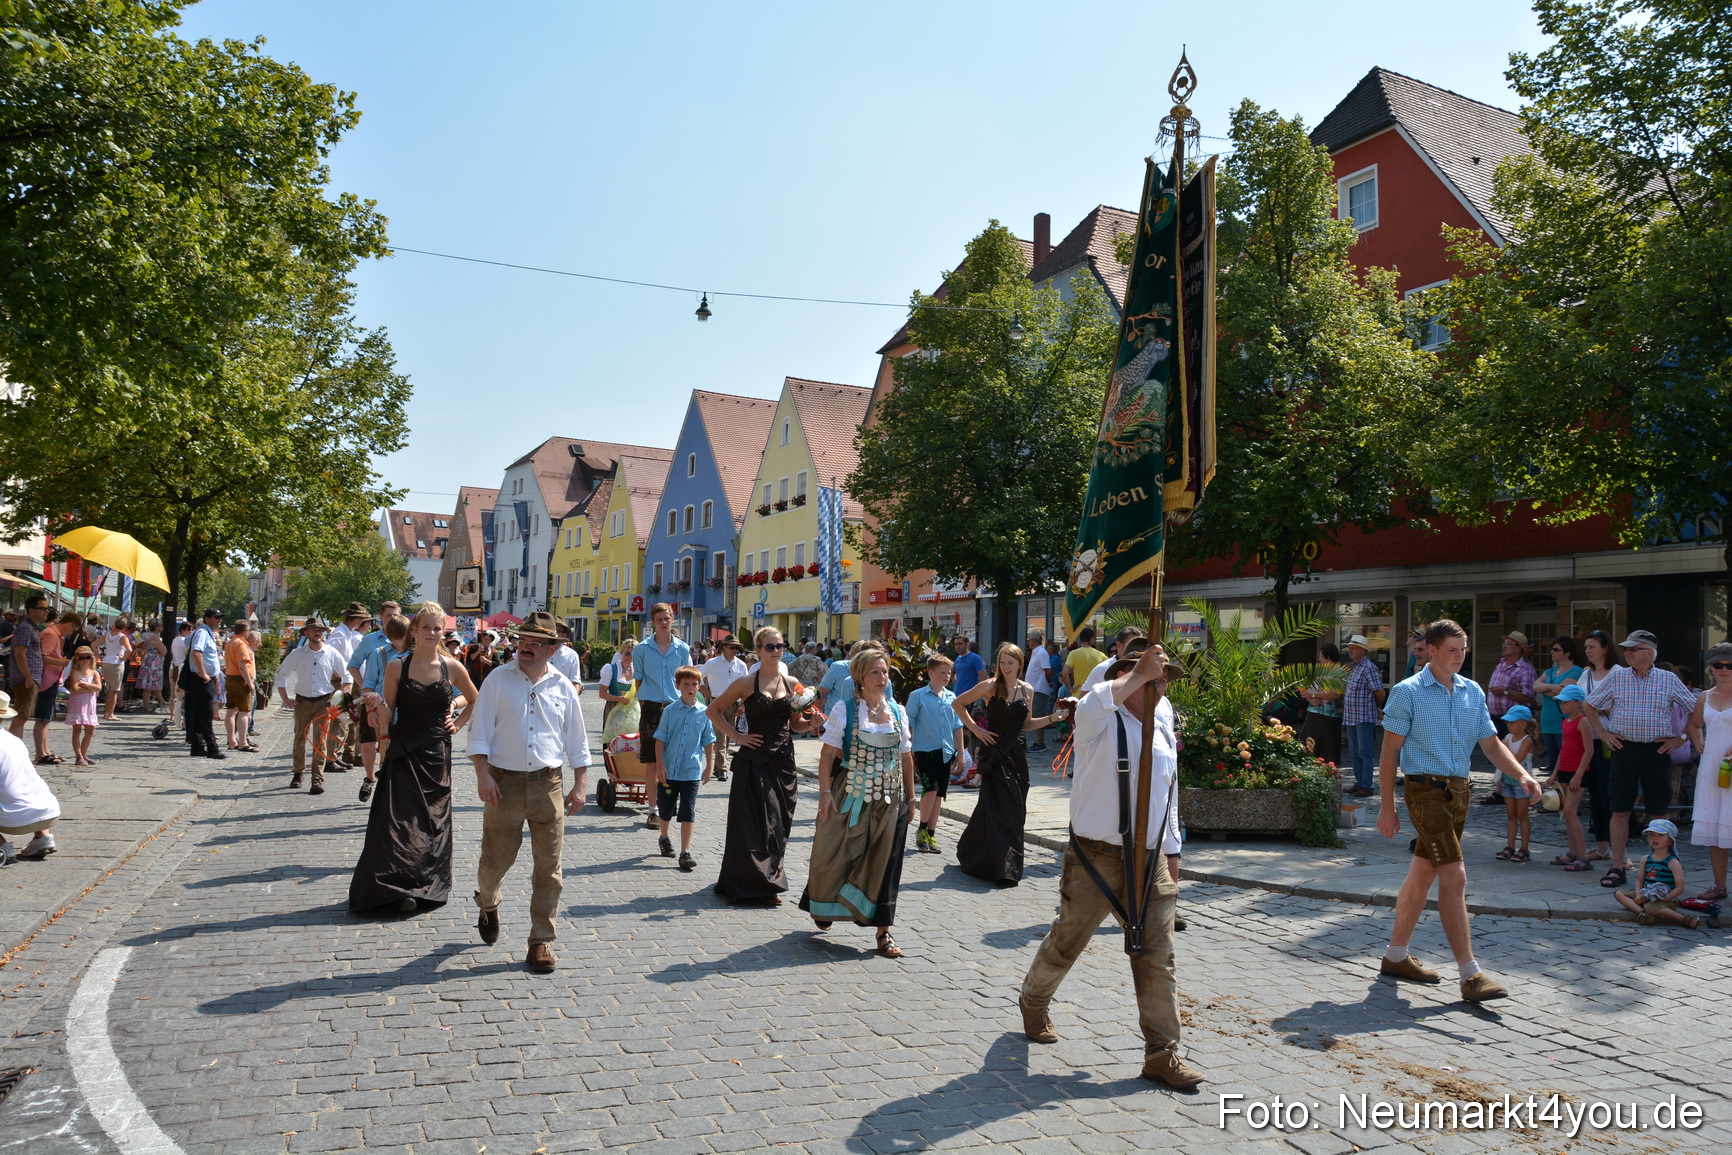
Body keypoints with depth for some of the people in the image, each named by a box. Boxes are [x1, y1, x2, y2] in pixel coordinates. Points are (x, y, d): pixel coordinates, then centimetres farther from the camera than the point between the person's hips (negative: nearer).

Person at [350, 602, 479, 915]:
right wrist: (380, 705, -16)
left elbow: (475, 701, 17)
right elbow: (387, 716, 2)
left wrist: (458, 724, 8)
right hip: (403, 754, -1)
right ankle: (399, 887, 0)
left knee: (433, 820, 7)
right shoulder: (397, 667, -2)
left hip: (436, 756, 1)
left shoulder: (452, 667, 1)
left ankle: (429, 885, 20)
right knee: (399, 819, -7)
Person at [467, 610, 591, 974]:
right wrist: (483, 776, -11)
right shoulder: (498, 680, 0)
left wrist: (579, 784, 7)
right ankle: (487, 904, 42)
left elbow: (576, 740, 11)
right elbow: (480, 732, -2)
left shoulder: (562, 686, 6)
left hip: (548, 784, 1)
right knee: (495, 859, 8)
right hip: (504, 782, -1)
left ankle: (541, 941, 15)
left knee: (548, 866, 2)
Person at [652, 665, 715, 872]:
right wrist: (661, 766, -7)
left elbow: (708, 742, 7)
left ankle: (685, 853, 0)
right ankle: (665, 839, 42)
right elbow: (660, 739, -2)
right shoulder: (670, 711, -3)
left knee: (688, 813, -3)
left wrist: (709, 767, 7)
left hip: (691, 772, -1)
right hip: (669, 770, 1)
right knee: (665, 810, 17)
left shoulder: (704, 713, -1)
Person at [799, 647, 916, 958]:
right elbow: (828, 754, -7)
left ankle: (883, 932, 11)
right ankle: (824, 908, 36)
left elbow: (906, 758, 10)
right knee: (837, 856, 8)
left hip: (888, 800, 3)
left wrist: (910, 798, 10)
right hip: (851, 798, -3)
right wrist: (825, 792, -15)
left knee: (882, 862, 4)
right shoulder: (844, 710, -5)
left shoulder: (898, 712, 6)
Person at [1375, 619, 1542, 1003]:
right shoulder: (1407, 692, -7)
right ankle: (1470, 975, -7)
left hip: (1459, 790, 7)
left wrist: (1522, 774, -7)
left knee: (1423, 872, 14)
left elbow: (1491, 743, 12)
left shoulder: (1473, 692, 11)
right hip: (1425, 788, -7)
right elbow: (1390, 752, -6)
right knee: (1454, 876, -12)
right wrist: (1387, 806, -8)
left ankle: (1396, 956, 26)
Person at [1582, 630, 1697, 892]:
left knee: (1659, 811, 6)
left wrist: (1682, 739, 1)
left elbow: (1697, 710, 6)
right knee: (1620, 810, 2)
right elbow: (1590, 705, 13)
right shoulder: (1617, 678, 4)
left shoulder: (1668, 679, 1)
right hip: (1624, 750, 1)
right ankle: (1617, 868, 7)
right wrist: (1604, 733, 6)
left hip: (1656, 752, -1)